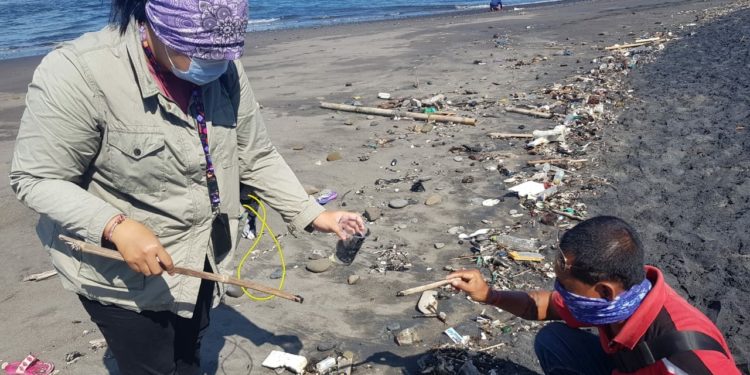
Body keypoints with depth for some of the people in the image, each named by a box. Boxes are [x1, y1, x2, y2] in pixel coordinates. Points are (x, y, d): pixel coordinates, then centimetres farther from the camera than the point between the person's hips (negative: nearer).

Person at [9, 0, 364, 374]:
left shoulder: (226, 71, -10)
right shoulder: (76, 73, -26)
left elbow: (257, 157, -2)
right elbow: (36, 179, -19)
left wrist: (312, 214, -10)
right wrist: (115, 227, -33)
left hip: (200, 261, 5)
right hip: (121, 273, -5)